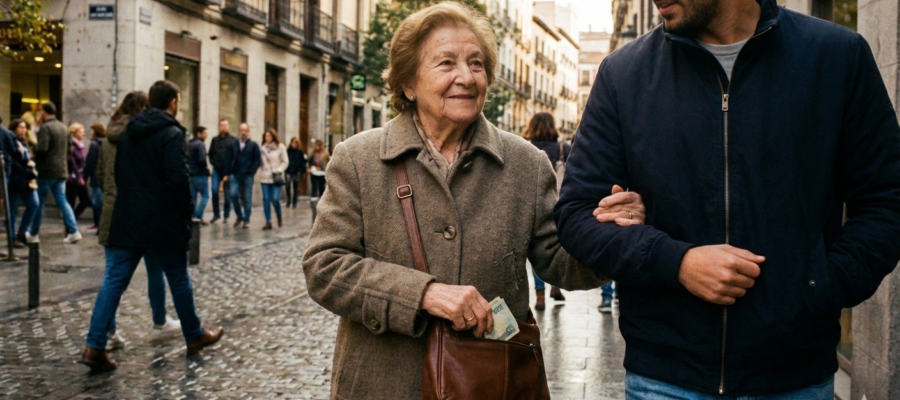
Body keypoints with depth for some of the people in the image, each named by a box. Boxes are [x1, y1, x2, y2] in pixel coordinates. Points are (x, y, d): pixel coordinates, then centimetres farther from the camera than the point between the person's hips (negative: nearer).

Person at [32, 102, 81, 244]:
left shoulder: (45, 127, -13)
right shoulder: (63, 127, 12)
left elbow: (41, 148, -23)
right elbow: (68, 147, 19)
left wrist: (34, 148, -4)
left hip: (46, 171, -7)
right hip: (62, 170, 7)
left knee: (39, 202, 5)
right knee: (62, 201, 7)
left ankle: (33, 234, 15)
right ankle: (73, 231, -6)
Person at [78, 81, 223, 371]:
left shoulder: (128, 132, 13)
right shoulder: (172, 134, -11)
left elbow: (118, 174, 18)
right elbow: (178, 178, -19)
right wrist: (187, 212, -8)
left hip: (126, 220, 6)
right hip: (163, 222, -6)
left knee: (114, 280, 2)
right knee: (179, 280, 10)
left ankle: (94, 347, -6)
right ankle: (195, 336, 24)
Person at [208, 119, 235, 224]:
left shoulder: (232, 140, -2)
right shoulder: (215, 140, 11)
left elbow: (234, 157, -5)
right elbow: (210, 153, 20)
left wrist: (228, 173, -8)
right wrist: (213, 162, 2)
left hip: (227, 170, -3)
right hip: (217, 169, 3)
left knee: (227, 193, 1)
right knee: (214, 190, -9)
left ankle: (226, 216, 10)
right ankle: (216, 214, 2)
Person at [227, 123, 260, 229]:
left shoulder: (253, 145, 3)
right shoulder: (234, 144, 9)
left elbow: (257, 160, 0)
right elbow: (230, 159, 8)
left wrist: (251, 172, -9)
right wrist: (229, 172, 0)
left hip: (248, 176, -2)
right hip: (235, 175, 2)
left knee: (247, 198, 2)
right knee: (233, 194, -10)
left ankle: (246, 220, 11)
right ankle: (239, 216, 10)